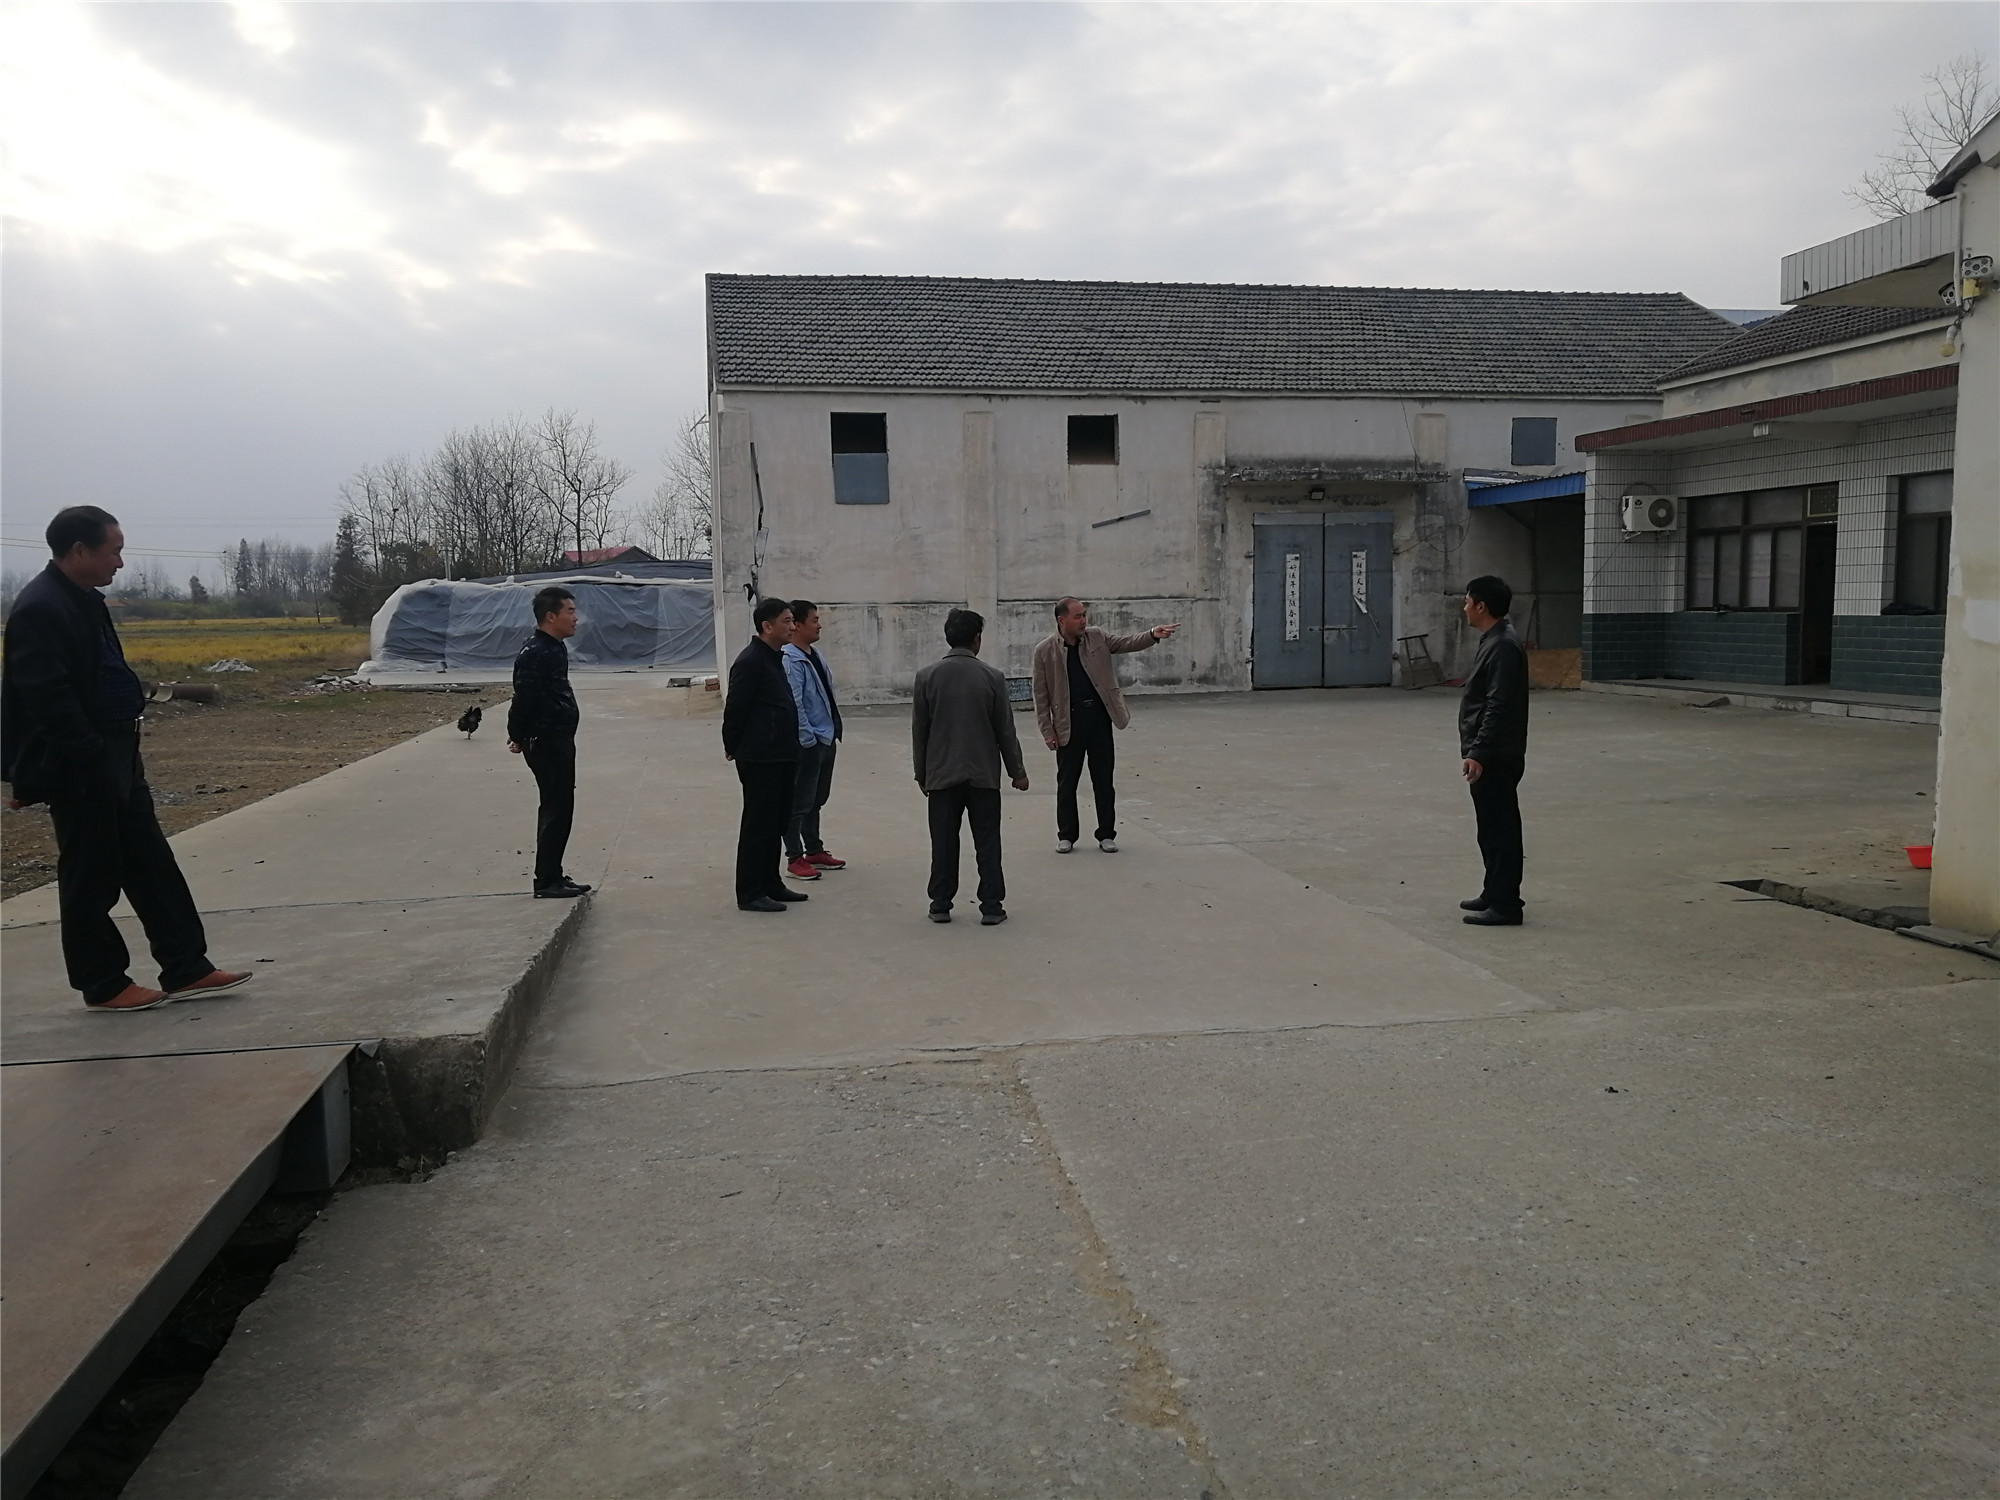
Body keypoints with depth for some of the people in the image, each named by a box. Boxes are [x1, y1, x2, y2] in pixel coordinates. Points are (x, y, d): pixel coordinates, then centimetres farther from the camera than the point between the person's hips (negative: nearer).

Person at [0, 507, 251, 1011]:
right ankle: (103, 984, 15)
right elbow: (49, 700, -23)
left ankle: (186, 968, 15)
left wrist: (121, 752, 18)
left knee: (153, 865, 10)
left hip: (115, 760, 10)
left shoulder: (84, 600, 13)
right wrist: (90, 759, -22)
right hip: (78, 769, -10)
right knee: (92, 878, 3)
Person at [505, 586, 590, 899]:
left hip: (559, 741, 10)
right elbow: (524, 699, -22)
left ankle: (553, 876, 22)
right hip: (547, 743, -10)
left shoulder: (555, 649, 14)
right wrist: (518, 738, -12)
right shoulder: (535, 653, -19)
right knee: (556, 809, -5)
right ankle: (546, 881, 1)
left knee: (560, 808, 14)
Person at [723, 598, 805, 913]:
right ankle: (750, 893, 4)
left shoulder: (774, 658, 15)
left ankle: (771, 884, 25)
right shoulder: (750, 661, -16)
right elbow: (734, 709, -16)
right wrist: (733, 748, -5)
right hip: (760, 759, -9)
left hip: (780, 757, 10)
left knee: (777, 821, 15)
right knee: (758, 825, -3)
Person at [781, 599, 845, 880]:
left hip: (826, 739, 9)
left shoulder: (814, 654, 11)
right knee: (800, 801, -1)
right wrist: (809, 739, -18)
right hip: (808, 743, -9)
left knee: (817, 799, 19)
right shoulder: (791, 661, -18)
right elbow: (793, 705, -21)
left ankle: (815, 851, 30)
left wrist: (833, 731, 14)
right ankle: (795, 859, 7)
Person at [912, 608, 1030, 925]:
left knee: (943, 843, 9)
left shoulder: (927, 677, -4)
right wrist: (1017, 771, 9)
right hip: (984, 774, -1)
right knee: (987, 843, 6)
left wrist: (922, 773, 12)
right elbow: (1005, 730, -2)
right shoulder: (992, 677, -6)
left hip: (942, 774, 1)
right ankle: (991, 907, 7)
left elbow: (919, 730, 1)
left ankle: (940, 905, 14)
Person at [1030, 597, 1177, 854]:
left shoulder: (1096, 637, 4)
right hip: (1069, 722, -2)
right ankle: (1066, 835, 20)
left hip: (1099, 717, 2)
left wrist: (1152, 635, -19)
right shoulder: (1044, 651, -5)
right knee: (1067, 782, 7)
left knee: (1103, 780, 8)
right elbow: (1041, 695, -4)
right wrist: (1047, 731, -6)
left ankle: (1106, 834, 18)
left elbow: (1126, 642, 0)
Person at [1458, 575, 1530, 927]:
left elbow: (1499, 707, -24)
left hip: (1496, 758, -11)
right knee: (1492, 828, 17)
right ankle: (1496, 893, 26)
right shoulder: (1493, 641, 13)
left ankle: (1505, 904, -1)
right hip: (1490, 754, 11)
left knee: (1499, 828, -5)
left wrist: (1478, 752, -26)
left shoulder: (1504, 646, -19)